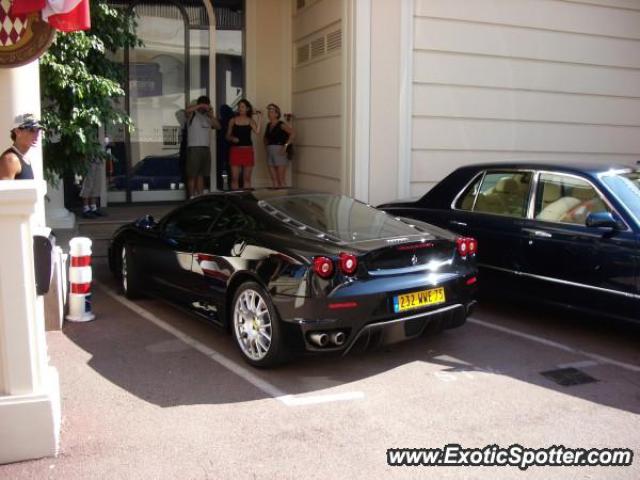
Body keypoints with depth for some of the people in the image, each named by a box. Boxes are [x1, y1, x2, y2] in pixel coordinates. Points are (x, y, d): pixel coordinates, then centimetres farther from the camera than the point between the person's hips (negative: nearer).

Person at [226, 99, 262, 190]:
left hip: (247, 150, 1)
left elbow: (257, 132, -11)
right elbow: (228, 136, 10)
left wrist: (259, 120, -17)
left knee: (247, 178, 4)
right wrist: (232, 138, -10)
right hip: (235, 150, 0)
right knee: (234, 177, -4)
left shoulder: (250, 121, 7)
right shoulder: (233, 120, 8)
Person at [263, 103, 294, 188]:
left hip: (279, 152, -7)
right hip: (270, 152, 7)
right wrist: (267, 145, 12)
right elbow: (266, 137, 30)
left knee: (281, 179, -6)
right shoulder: (268, 125, 14)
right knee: (274, 179, 6)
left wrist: (286, 145, -20)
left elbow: (292, 133, -18)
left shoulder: (281, 125, -6)